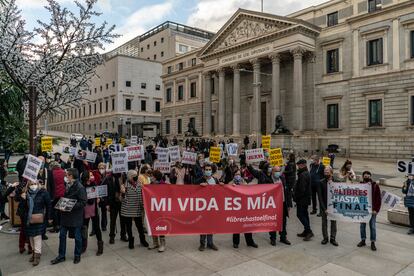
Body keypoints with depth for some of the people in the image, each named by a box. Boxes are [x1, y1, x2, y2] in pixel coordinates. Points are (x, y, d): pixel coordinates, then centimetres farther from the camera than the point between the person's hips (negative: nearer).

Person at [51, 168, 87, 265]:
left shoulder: (80, 187, -18)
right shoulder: (66, 185, 4)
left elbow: (83, 202, -20)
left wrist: (72, 206, -24)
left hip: (76, 216, -7)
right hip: (65, 215, 7)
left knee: (77, 237, 8)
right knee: (62, 235, 13)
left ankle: (77, 255, 26)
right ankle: (61, 256, 28)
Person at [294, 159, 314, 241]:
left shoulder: (303, 175, -21)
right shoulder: (307, 173, 12)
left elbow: (301, 189, -24)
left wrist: (296, 197, -14)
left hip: (302, 199, -10)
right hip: (306, 198, 10)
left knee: (300, 214, -4)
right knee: (304, 214, 15)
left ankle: (309, 231, -4)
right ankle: (306, 231, 22)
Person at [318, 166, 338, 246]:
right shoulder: (321, 182, -8)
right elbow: (320, 197, -10)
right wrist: (324, 209, -13)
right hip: (324, 206, -1)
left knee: (333, 222, 11)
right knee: (324, 222, 10)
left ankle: (333, 238, 25)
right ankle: (325, 238, 26)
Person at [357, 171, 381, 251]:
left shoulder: (375, 186, -6)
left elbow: (378, 199, -6)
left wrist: (376, 210, -11)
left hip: (372, 210, -2)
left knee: (373, 226, 6)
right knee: (362, 225, 12)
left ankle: (373, 242, 17)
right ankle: (363, 240, 26)